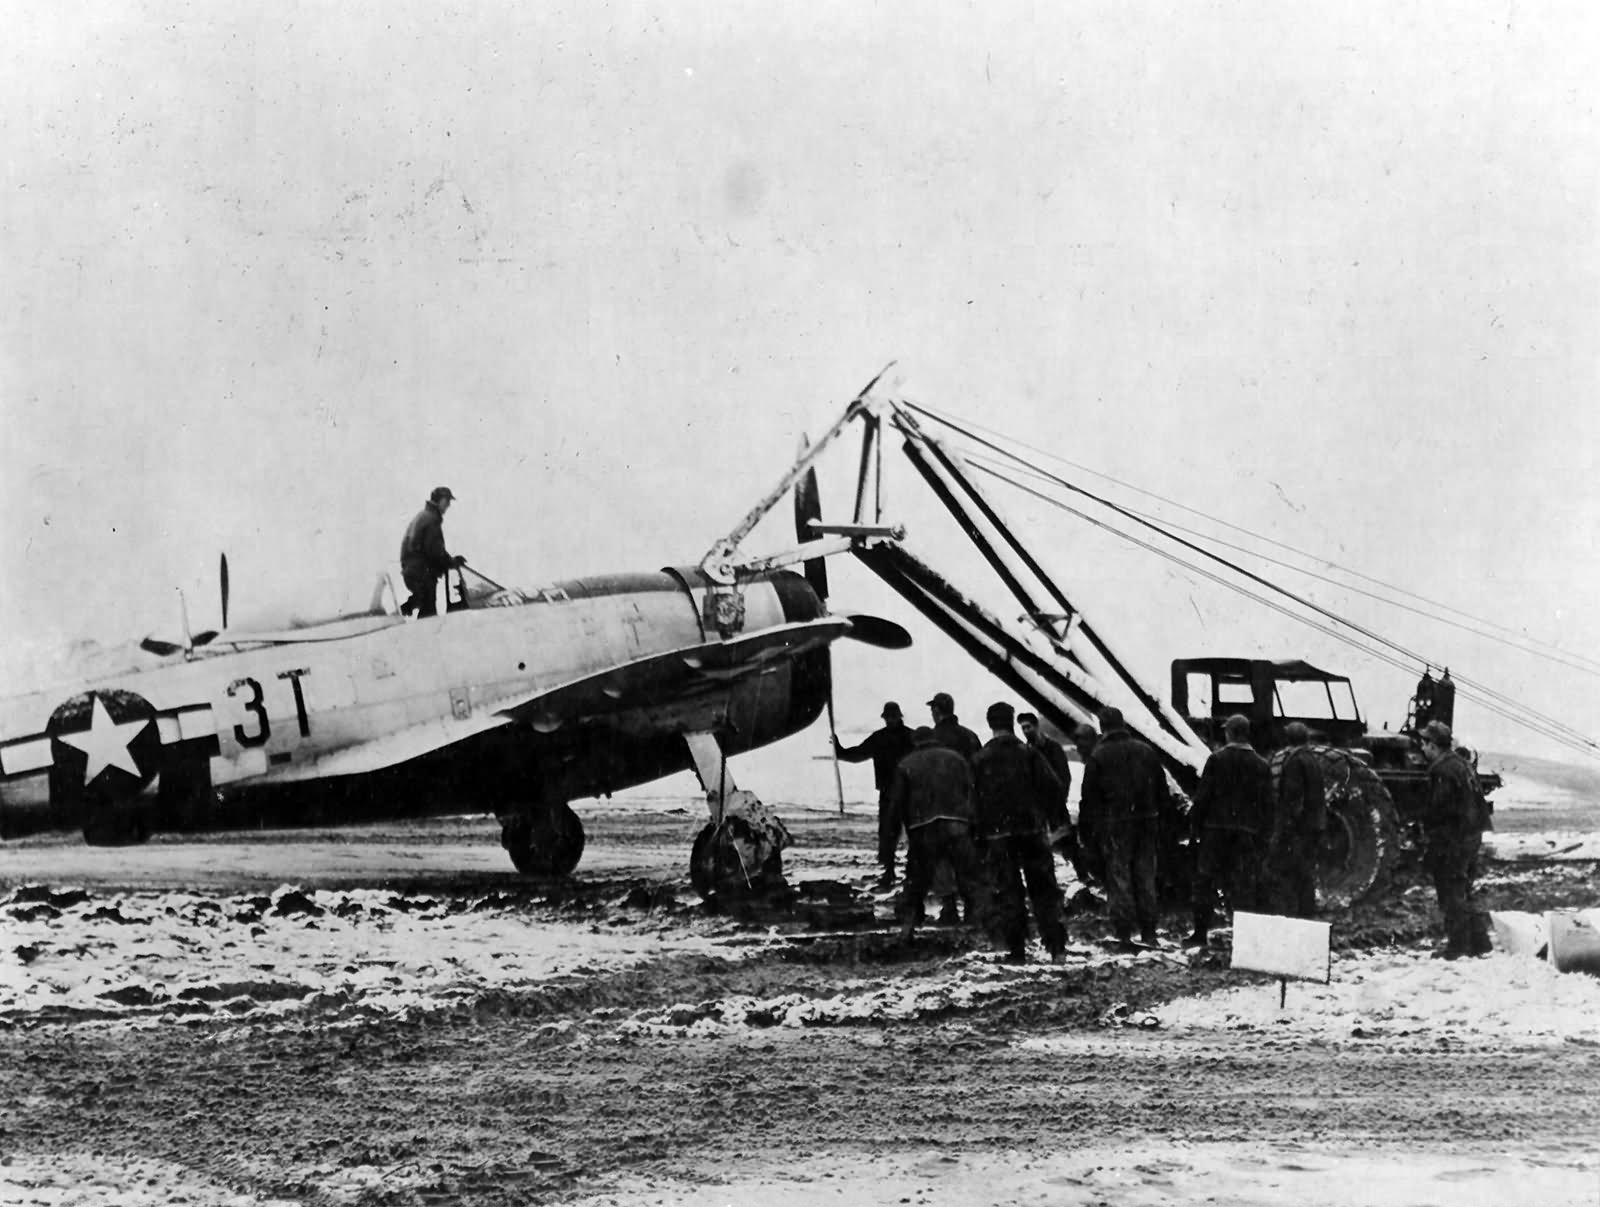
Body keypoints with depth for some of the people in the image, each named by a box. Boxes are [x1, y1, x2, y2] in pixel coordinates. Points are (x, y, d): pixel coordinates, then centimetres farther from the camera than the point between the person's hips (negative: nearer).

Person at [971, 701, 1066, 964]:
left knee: (1007, 893, 4)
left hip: (996, 834, 0)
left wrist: (980, 834, 9)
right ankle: (1056, 947, 0)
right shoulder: (1029, 753, -1)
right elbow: (1053, 787, -6)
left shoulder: (980, 760, 0)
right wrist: (1041, 813, 7)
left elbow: (973, 799, 0)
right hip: (1032, 831, 0)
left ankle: (1016, 949, 1)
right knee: (1044, 890, 7)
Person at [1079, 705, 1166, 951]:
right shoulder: (1147, 752, 7)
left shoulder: (1098, 756, -8)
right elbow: (1162, 790, 12)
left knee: (1118, 878, 0)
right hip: (1146, 821, 4)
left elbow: (1089, 797, -7)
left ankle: (1124, 935, -3)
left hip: (1113, 823, -4)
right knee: (1146, 876, 11)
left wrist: (1085, 828, 0)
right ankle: (1149, 931, 13)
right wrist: (1158, 818, 17)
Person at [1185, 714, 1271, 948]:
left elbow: (1203, 795, -7)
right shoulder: (1261, 765, 3)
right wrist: (1264, 830, 13)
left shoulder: (1217, 759, -6)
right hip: (1248, 832, 2)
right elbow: (1267, 804, 5)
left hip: (1216, 827, -2)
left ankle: (1200, 933, 6)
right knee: (1245, 886, 4)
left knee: (1205, 881, 6)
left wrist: (1194, 823, 2)